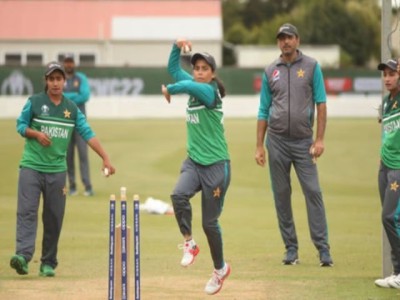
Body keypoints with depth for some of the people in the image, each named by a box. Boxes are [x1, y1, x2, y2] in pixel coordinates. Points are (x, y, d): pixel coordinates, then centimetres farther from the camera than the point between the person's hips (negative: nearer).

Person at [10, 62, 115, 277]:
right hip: (31, 167, -3)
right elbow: (20, 125, 6)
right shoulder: (34, 102, 2)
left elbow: (88, 134, 5)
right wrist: (36, 134, -14)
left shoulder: (72, 108, 9)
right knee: (27, 211, -14)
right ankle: (23, 255, -26)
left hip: (57, 170, 3)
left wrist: (105, 158, -5)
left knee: (54, 217, 2)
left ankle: (48, 263, 9)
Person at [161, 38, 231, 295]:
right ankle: (189, 243, -6)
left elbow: (188, 86, -33)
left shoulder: (209, 91, -14)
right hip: (194, 162, 6)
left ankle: (220, 268, 23)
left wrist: (169, 90, -13)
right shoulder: (194, 86, 7)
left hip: (216, 165, -6)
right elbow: (173, 68, 17)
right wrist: (177, 47, 0)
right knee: (179, 195, -26)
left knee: (209, 222, 2)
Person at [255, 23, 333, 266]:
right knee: (282, 195, 3)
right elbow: (264, 111, 12)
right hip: (277, 141, 2)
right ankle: (291, 248, 10)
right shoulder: (271, 71, 10)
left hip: (303, 141, -2)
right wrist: (259, 146, 6)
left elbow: (321, 104, 0)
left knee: (313, 192, -9)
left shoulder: (311, 66, 3)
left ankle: (323, 248, -9)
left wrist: (319, 139, -8)